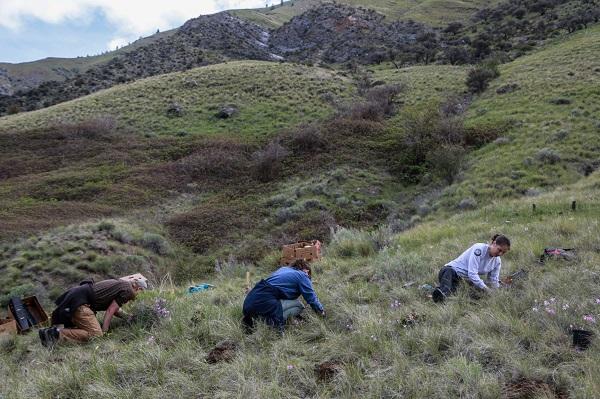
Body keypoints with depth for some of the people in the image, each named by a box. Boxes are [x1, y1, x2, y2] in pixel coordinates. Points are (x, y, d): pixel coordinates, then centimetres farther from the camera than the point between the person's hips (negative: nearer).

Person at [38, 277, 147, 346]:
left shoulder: (120, 284, 23)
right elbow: (110, 311, -9)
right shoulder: (128, 291, -4)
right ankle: (58, 334, -20)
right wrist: (104, 332, -7)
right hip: (80, 302, -10)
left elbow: (113, 309, 30)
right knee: (95, 334, -18)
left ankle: (53, 330, 10)